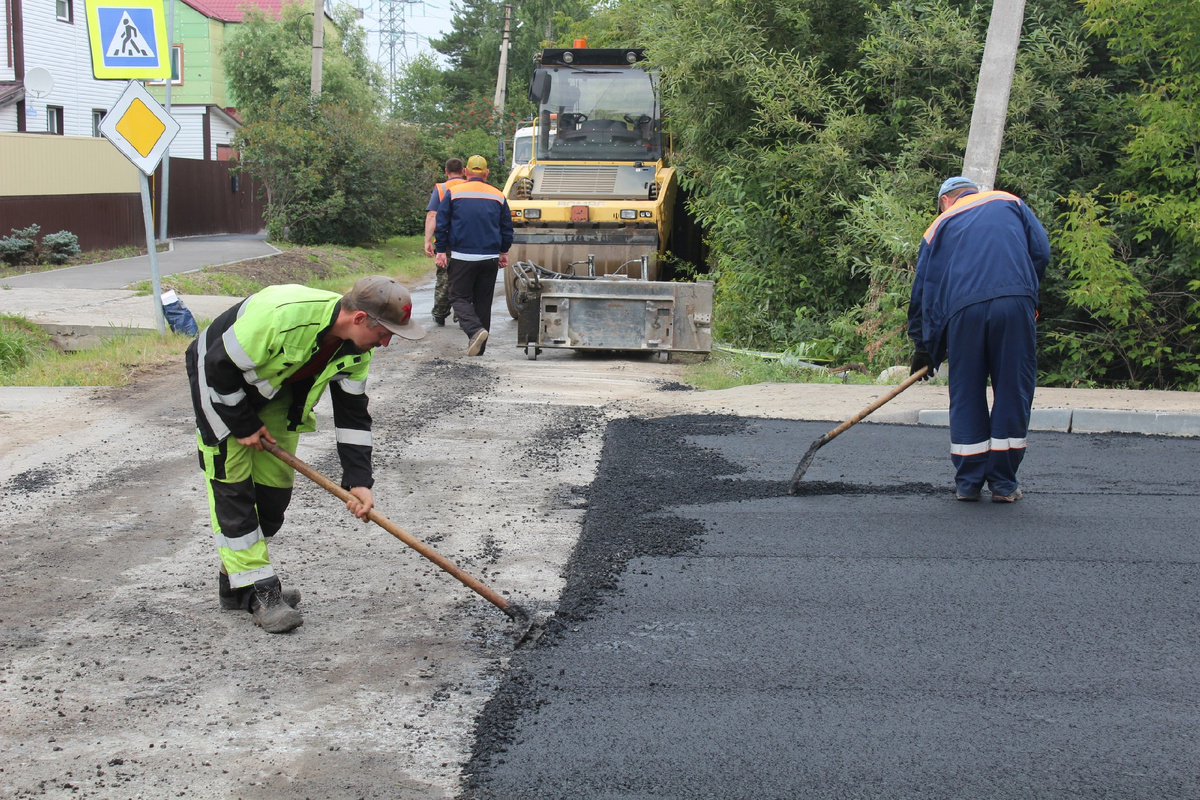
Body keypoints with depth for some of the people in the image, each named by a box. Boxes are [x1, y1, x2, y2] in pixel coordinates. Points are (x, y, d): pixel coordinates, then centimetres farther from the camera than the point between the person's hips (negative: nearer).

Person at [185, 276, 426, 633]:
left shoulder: (356, 347, -16)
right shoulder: (280, 315, -40)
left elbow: (352, 413, -8)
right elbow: (221, 367, -30)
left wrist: (358, 481, -14)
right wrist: (244, 425, -19)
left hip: (276, 391, 7)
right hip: (220, 384, -7)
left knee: (275, 489, 6)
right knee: (232, 489, -9)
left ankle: (237, 582, 20)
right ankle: (256, 590, -3)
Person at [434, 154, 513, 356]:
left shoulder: (453, 193, 0)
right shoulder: (498, 196, 7)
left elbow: (441, 224, -1)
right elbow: (507, 228, 14)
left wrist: (441, 251, 6)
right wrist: (503, 252, 27)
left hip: (462, 257, -3)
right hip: (490, 258, 3)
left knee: (459, 297, 3)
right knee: (483, 301, 11)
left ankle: (475, 330, -24)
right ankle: (479, 347, 12)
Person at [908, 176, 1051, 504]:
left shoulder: (939, 227, 24)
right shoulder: (1011, 203, 24)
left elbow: (924, 289, 20)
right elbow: (1041, 251, 13)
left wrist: (924, 345, 23)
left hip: (963, 311, 1)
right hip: (1015, 304, -1)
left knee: (965, 395, 11)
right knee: (1013, 391, 7)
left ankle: (968, 483, 15)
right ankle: (1003, 483, 10)